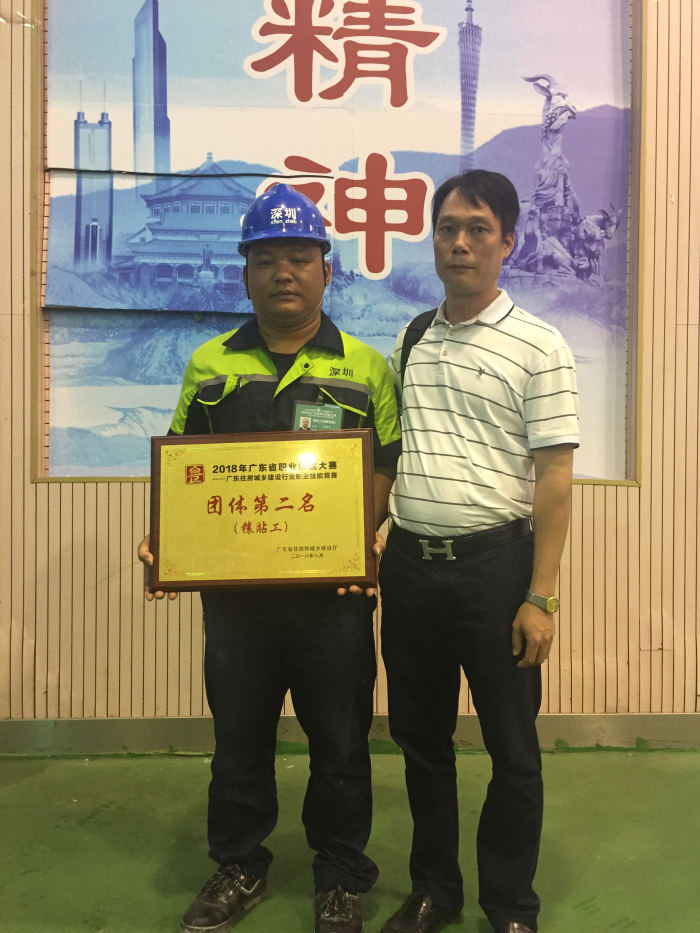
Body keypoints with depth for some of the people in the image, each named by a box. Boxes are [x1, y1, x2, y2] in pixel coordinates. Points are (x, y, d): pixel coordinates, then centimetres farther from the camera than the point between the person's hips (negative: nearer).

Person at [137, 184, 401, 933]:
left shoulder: (365, 366, 2)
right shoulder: (209, 365, 7)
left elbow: (389, 466, -1)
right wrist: (162, 540, -6)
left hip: (334, 588, -1)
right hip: (234, 586, 2)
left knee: (339, 738, 10)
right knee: (238, 734, 16)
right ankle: (238, 867, 37)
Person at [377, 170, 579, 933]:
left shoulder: (537, 347, -6)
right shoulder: (408, 342, 9)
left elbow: (553, 479, -9)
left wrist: (540, 597, -13)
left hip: (494, 563, -4)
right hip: (410, 563, 5)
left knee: (511, 748, 9)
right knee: (420, 736, 16)